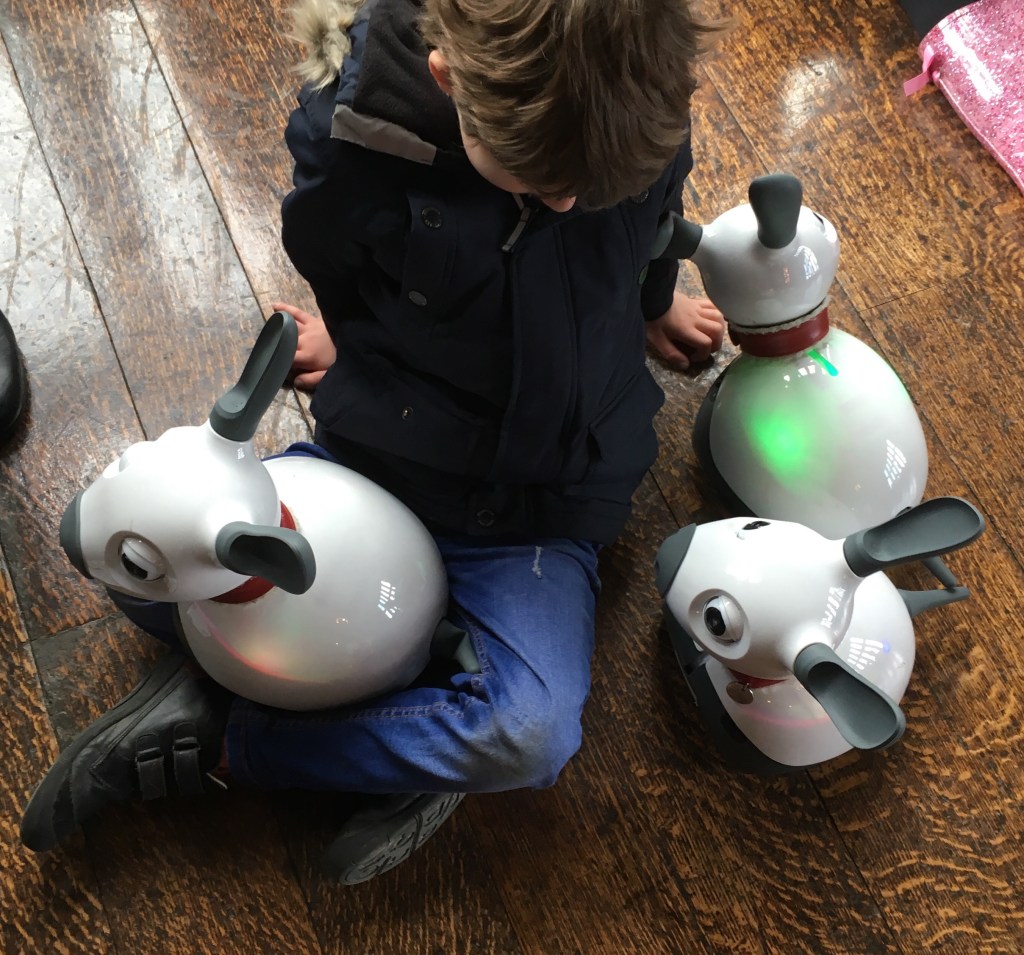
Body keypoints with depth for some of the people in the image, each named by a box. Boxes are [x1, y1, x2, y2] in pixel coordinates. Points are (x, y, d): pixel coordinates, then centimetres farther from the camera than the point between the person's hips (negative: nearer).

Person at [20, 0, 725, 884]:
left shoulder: (641, 103, -17)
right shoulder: (353, 133, -21)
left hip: (537, 502, 0)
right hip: (375, 447, 1)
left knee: (531, 739, -26)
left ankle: (214, 739, -8)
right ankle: (412, 741, -11)